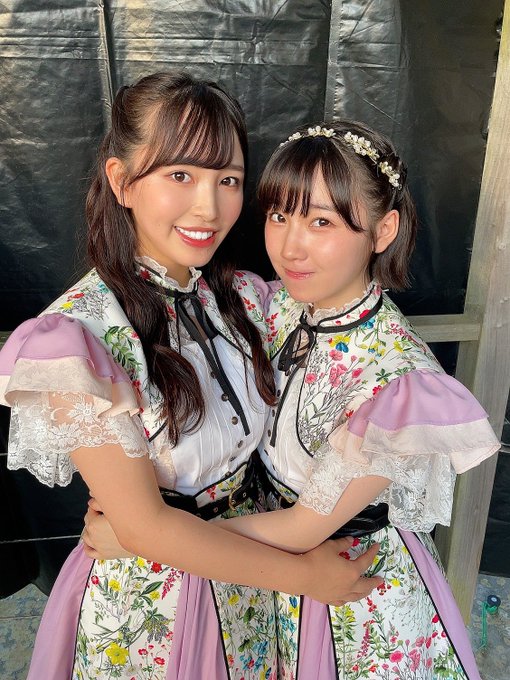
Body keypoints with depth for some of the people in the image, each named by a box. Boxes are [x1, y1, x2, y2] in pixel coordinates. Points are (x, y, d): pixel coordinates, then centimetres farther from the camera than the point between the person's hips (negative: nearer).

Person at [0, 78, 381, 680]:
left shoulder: (243, 297, -9)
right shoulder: (75, 336, -26)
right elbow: (143, 527, -23)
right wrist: (302, 575, -17)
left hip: (248, 566, 5)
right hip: (144, 598, -4)